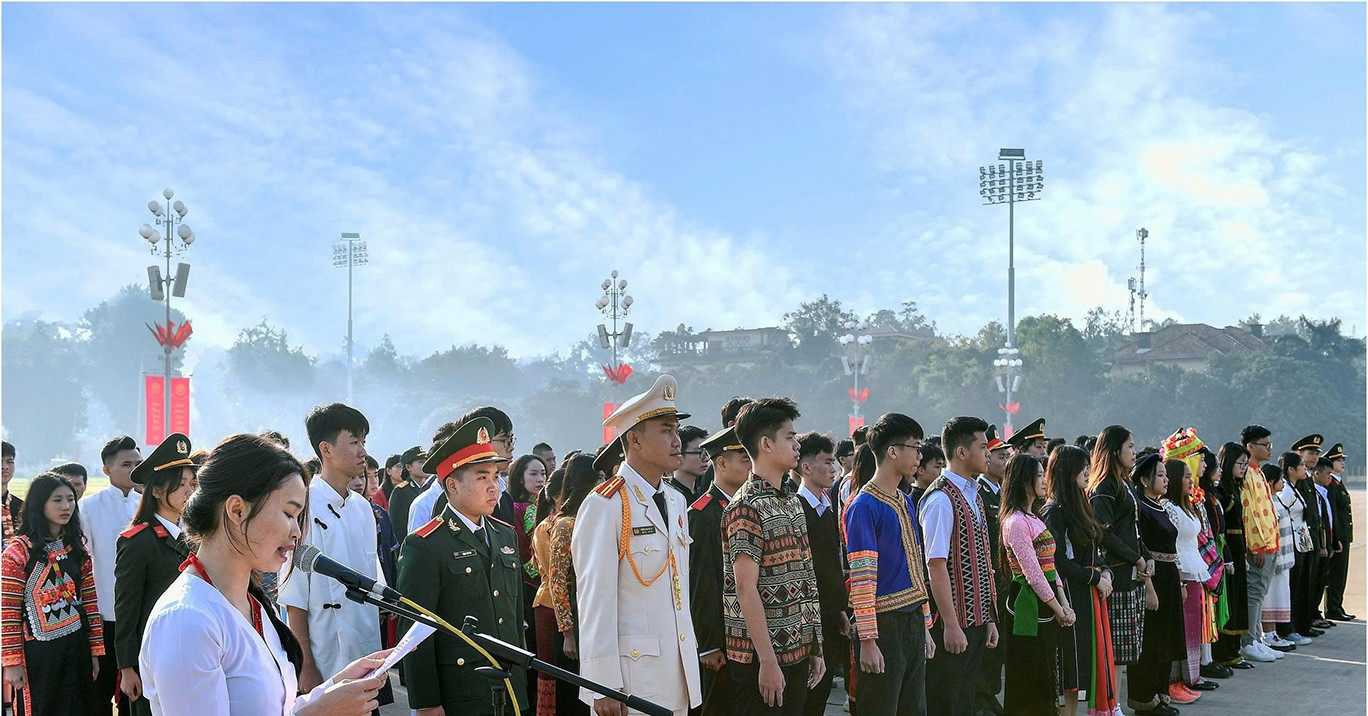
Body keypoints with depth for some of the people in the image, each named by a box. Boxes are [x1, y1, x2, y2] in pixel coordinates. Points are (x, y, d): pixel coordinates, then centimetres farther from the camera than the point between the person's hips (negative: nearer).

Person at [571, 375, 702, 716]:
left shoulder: (675, 502, 13)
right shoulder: (604, 505, -12)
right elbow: (596, 599, -15)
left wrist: (693, 649, 13)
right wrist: (604, 686, -17)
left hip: (678, 675, 7)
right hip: (632, 676, -7)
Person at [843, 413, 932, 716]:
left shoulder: (906, 502, 13)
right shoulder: (864, 507, -13)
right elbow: (861, 579, -16)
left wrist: (925, 626, 17)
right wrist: (868, 641, -18)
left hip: (913, 622, 8)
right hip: (884, 624, -8)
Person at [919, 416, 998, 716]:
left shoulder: (973, 495, 14)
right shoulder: (941, 499, -16)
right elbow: (936, 566, -19)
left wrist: (989, 619, 15)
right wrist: (951, 625, -20)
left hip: (977, 621, 9)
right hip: (953, 624, -9)